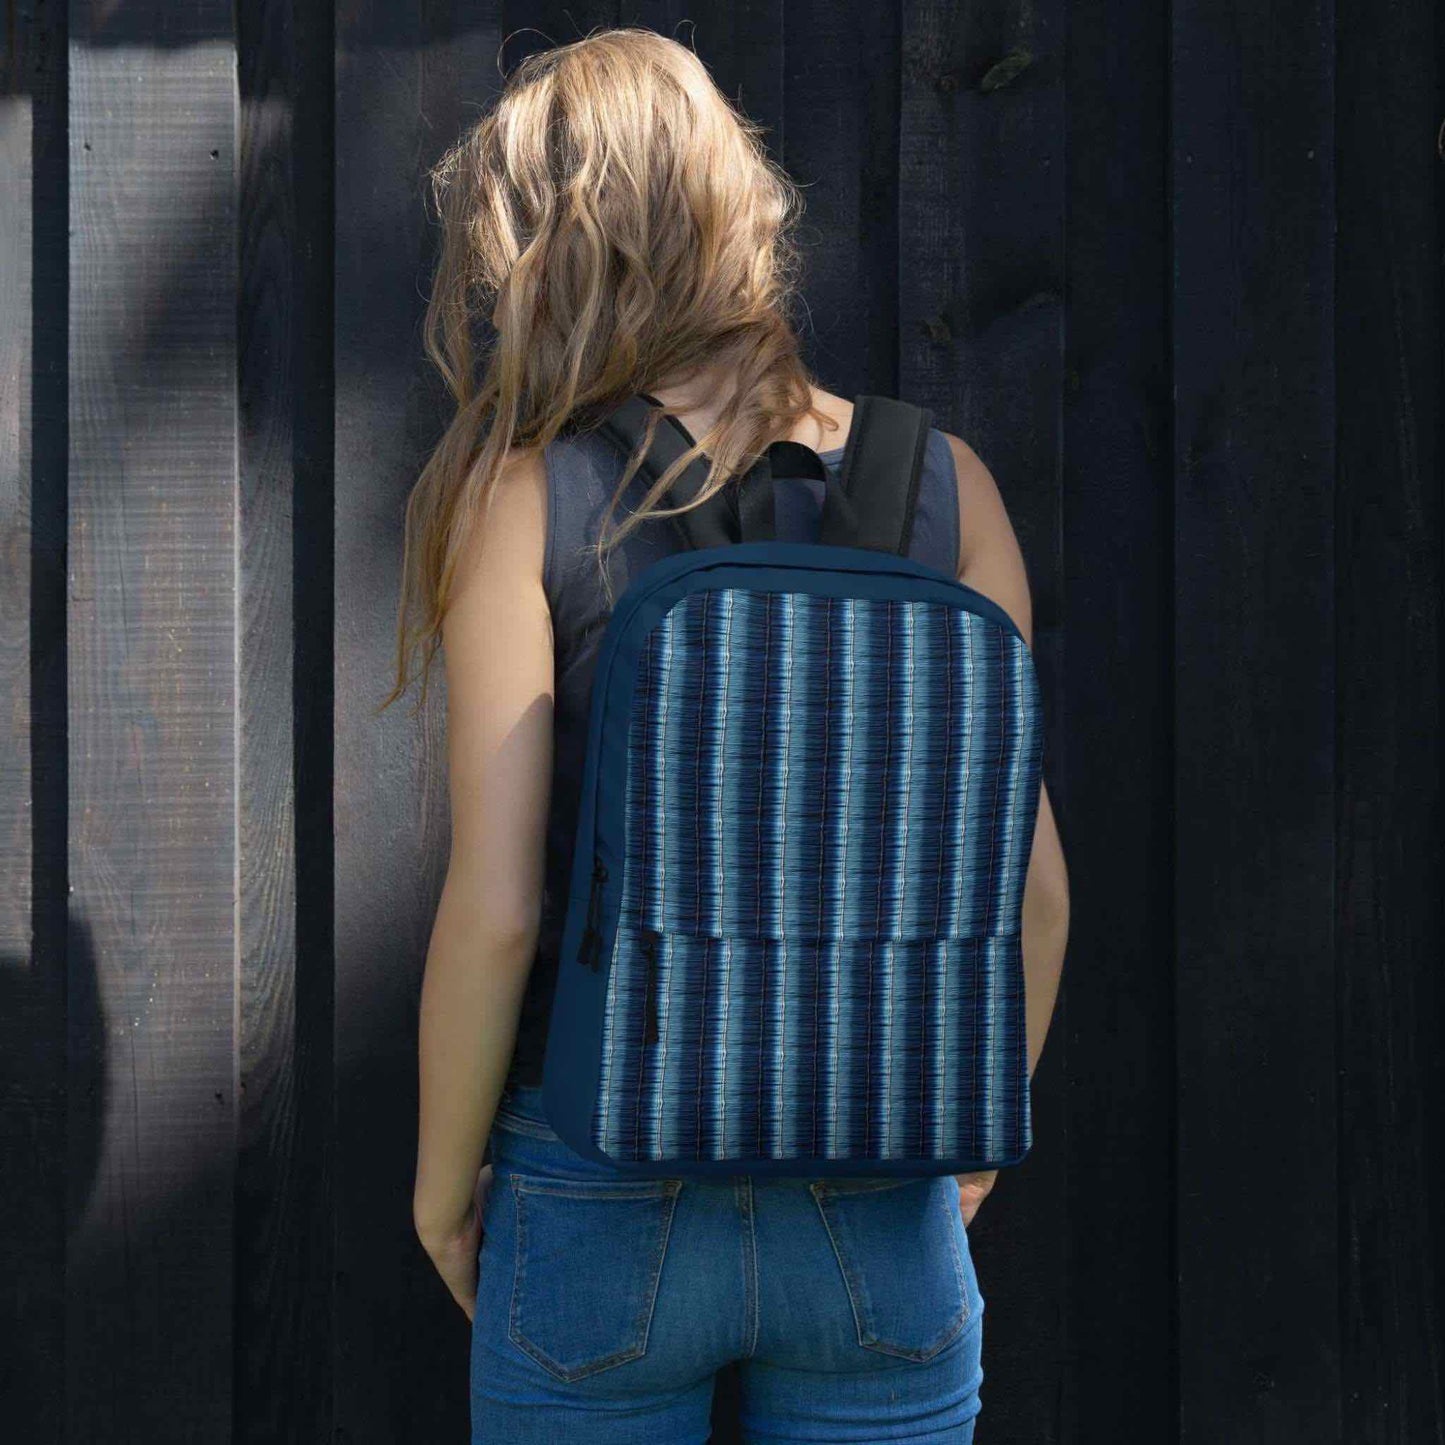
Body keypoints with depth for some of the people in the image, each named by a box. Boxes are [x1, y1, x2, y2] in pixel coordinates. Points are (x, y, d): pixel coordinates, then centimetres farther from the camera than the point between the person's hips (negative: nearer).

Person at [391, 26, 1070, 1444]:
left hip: (601, 1210, -1)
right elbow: (1031, 882, -1)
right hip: (883, 1217, 2)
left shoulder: (526, 496, -9)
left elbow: (495, 909, -13)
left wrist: (443, 1178, 2)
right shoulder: (940, 481, -2)